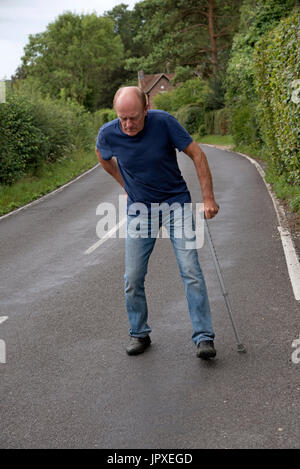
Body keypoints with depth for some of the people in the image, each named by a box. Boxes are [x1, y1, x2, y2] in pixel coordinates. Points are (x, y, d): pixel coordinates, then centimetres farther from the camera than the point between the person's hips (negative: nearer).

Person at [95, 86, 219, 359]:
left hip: (176, 203, -2)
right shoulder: (108, 134, -13)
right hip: (139, 209, 2)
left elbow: (197, 155, -9)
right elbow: (104, 157, 13)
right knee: (133, 278, 1)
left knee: (190, 269, -12)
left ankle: (204, 338, -7)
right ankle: (139, 334, 22)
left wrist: (208, 198, -11)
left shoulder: (164, 122, -19)